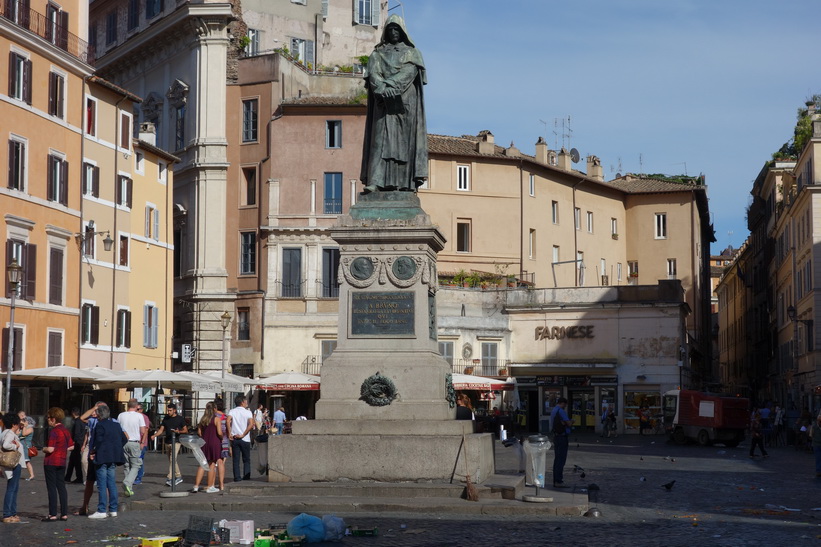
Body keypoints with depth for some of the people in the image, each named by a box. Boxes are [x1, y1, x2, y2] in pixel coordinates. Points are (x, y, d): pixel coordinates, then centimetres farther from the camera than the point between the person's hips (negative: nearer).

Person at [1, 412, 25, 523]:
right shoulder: (10, 434, -16)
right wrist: (16, 446, -18)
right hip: (13, 465, -11)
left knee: (14, 489, 16)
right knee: (11, 489, -8)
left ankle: (12, 513, 22)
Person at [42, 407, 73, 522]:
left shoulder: (54, 431, -16)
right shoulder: (66, 431, 9)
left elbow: (50, 449, -21)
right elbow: (71, 446, 14)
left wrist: (44, 449, -2)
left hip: (51, 462, -8)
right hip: (62, 461, 8)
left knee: (51, 488, -2)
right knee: (61, 487, 10)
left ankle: (52, 515, -2)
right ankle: (64, 514, 10)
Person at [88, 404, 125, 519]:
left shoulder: (100, 425, -10)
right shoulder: (116, 425, 11)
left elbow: (99, 441, -16)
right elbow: (124, 439, 14)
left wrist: (93, 451, -3)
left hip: (103, 458, -7)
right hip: (113, 458, 7)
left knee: (102, 485, -4)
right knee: (112, 484, 11)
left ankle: (102, 511, -4)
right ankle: (113, 509, 13)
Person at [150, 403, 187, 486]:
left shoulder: (180, 419, -1)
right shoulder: (166, 419, 11)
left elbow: (185, 430, 2)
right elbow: (161, 430, 8)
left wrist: (179, 432, -18)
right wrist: (154, 435, -10)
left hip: (176, 442, -6)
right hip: (167, 442, 6)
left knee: (173, 459, -16)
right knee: (173, 461, 11)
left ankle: (170, 478, -19)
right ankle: (178, 476, 23)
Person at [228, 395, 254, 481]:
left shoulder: (231, 411, 3)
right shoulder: (248, 412, -2)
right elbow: (251, 424, -17)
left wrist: (229, 434, -11)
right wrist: (243, 435, -12)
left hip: (234, 439, 2)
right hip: (245, 439, -1)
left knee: (236, 459, 6)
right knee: (246, 459, 11)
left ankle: (237, 477, 2)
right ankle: (246, 476, 7)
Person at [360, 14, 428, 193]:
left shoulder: (412, 52, 12)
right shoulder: (377, 53, 15)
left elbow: (409, 72, -6)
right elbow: (373, 73, -1)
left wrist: (390, 84, -20)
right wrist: (383, 88, -21)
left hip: (405, 103, 0)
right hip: (384, 103, 0)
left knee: (405, 140, -6)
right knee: (381, 140, -10)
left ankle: (405, 182, -10)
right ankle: (376, 181, -19)